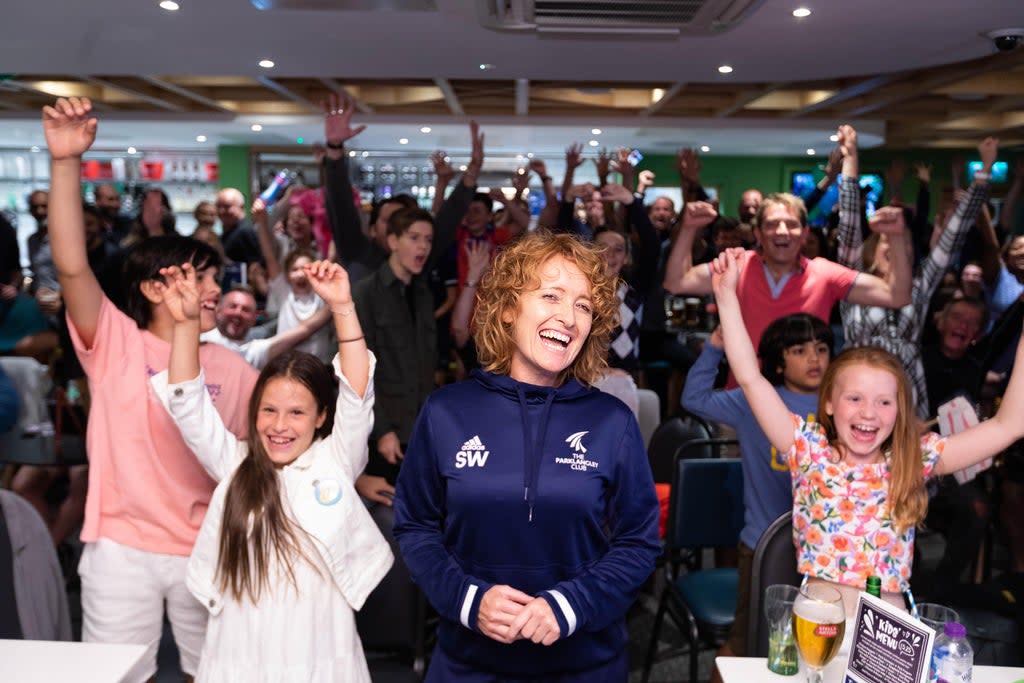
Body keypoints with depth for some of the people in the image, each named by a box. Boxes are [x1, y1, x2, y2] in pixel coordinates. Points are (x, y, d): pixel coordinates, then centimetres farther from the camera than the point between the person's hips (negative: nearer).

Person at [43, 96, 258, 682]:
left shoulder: (233, 369, 3)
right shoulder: (117, 344, -5)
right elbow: (72, 266, -20)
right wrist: (66, 162, -29)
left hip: (208, 550, 3)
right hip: (123, 547, -2)